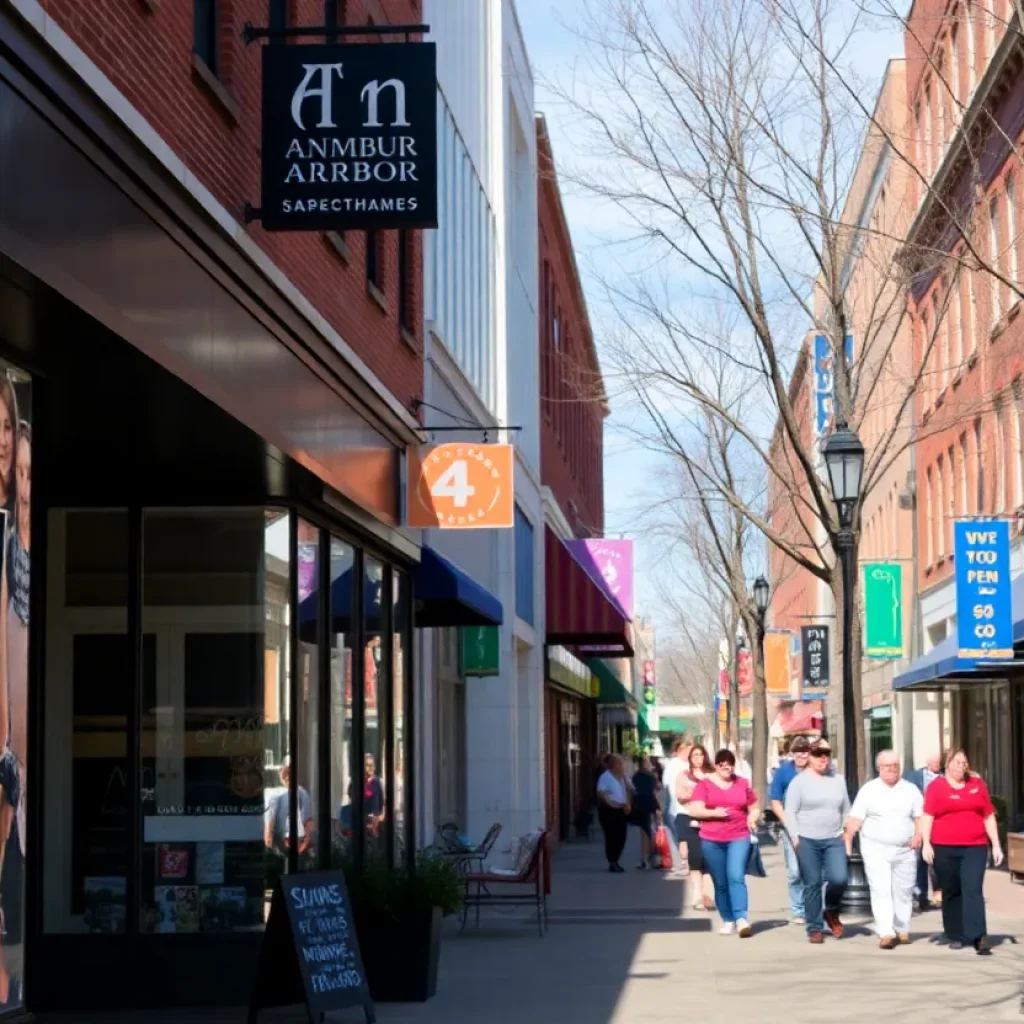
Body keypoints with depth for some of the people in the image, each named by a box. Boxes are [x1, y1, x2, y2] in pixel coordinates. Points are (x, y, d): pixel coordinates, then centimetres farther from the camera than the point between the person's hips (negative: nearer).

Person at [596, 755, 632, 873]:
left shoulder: (622, 777, 13)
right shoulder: (605, 777, -11)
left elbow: (626, 791, 20)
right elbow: (601, 794, -18)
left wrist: (627, 804, 5)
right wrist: (613, 804, -22)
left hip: (621, 810, 7)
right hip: (609, 810, -7)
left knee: (621, 837, 8)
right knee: (611, 837, -5)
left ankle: (615, 861, 21)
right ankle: (612, 863, 1)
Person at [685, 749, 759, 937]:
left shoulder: (742, 784, 9)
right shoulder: (705, 784, 3)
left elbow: (754, 809, 19)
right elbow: (694, 810, -4)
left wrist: (752, 819, -2)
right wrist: (714, 812, -19)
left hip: (739, 838, 0)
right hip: (712, 840, 0)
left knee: (736, 877, -17)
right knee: (720, 883, 5)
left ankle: (741, 918, -24)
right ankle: (728, 921, 14)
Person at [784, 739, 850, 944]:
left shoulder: (838, 780, 12)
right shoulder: (800, 781, 0)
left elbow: (846, 810, 17)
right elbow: (790, 812, -2)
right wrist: (795, 837, -10)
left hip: (834, 840, 3)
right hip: (807, 841, -3)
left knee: (839, 879, -14)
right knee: (812, 885, -1)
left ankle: (831, 911, 15)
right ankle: (815, 928, 9)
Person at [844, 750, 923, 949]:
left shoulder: (911, 790, 9)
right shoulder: (868, 790, 2)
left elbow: (920, 816, 9)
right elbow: (855, 819, -1)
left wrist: (918, 835, -8)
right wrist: (848, 841, -9)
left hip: (905, 850, 3)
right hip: (876, 849, -3)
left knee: (903, 891, 8)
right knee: (881, 891, -10)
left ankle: (902, 930, 20)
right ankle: (886, 933, -15)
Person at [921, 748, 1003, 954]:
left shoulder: (977, 784, 11)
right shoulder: (936, 786, 3)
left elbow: (989, 816, 14)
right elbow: (927, 817, -1)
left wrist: (996, 845, 10)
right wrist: (926, 844, -12)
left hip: (975, 847, 1)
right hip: (944, 849, -1)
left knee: (973, 890, -11)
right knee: (951, 893, 7)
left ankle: (979, 937, -18)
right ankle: (956, 936, 16)